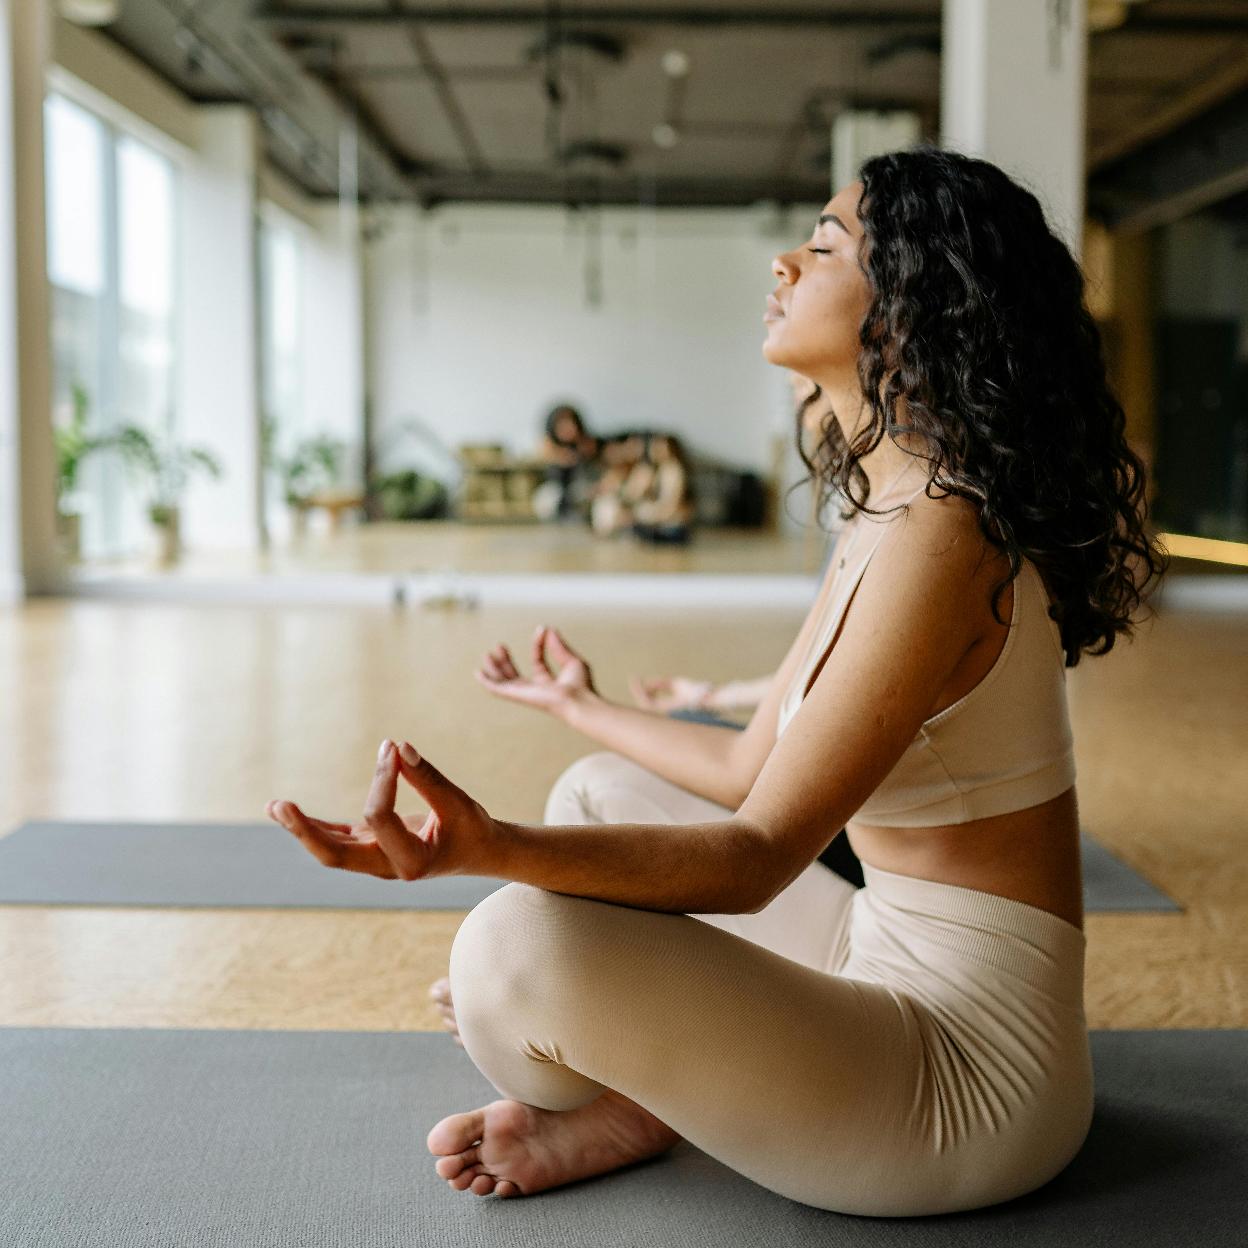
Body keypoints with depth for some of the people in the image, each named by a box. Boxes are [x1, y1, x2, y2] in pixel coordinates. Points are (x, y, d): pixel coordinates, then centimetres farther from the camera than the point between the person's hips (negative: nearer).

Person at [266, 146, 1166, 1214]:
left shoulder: (938, 538, -23)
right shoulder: (883, 519, 7)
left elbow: (760, 853, -25)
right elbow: (754, 769, 14)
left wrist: (491, 848, -38)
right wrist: (584, 707, 32)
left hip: (977, 1072, -10)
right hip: (893, 968, 10)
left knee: (522, 946, -26)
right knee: (600, 795, 18)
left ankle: (617, 1118, 7)